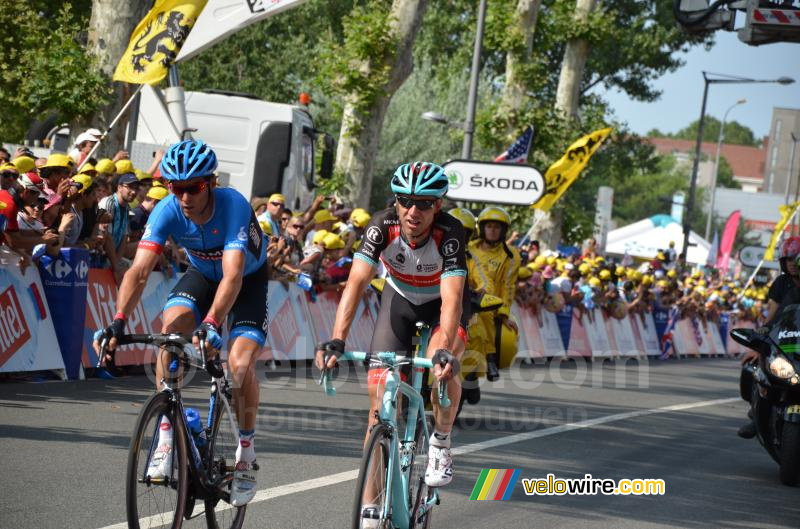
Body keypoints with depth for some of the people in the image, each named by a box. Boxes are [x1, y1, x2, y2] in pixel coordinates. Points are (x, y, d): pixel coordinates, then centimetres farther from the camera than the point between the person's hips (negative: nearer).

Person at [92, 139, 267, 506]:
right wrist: (118, 322, -47)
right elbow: (139, 270, -33)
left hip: (248, 279, -3)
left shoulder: (233, 206, -36)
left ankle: (246, 451, 2)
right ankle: (166, 437, -15)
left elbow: (233, 276, -45)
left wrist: (212, 324, -60)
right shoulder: (167, 211, -25)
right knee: (170, 331, -25)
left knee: (240, 365, -21)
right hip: (202, 274, 3)